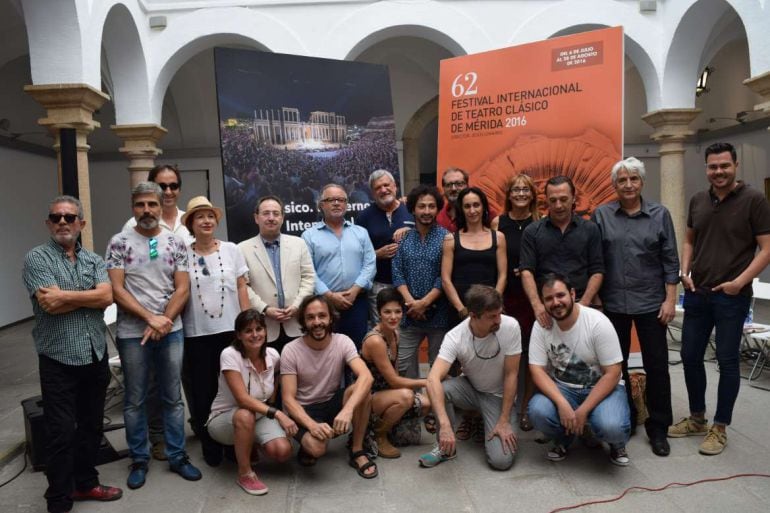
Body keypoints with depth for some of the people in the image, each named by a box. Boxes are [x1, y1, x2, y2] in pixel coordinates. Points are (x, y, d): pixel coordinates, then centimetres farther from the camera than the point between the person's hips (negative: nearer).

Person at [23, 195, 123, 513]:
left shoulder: (94, 260, 9)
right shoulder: (37, 259, -4)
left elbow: (106, 297, -9)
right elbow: (50, 305, -18)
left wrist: (64, 295, -16)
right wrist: (89, 296, -9)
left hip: (96, 356, 5)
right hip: (59, 360, -4)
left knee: (91, 426, 16)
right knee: (61, 433, 2)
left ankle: (85, 483, 34)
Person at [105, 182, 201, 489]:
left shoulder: (176, 243, 3)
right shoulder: (119, 243, -3)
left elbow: (182, 289, -1)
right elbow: (116, 290, -9)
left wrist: (163, 322, -12)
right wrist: (150, 318, -15)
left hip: (171, 331, 2)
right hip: (132, 333, -1)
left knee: (173, 397, 11)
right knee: (134, 400, 10)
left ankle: (177, 456, 24)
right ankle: (139, 460, 26)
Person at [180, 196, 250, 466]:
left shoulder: (231, 249, 3)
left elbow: (241, 287, 4)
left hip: (230, 329, 0)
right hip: (196, 332, 0)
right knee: (202, 390, 7)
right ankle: (209, 444, 24)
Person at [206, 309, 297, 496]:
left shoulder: (273, 355, -10)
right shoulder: (230, 355, -23)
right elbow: (242, 399, -30)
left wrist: (271, 409, 0)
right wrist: (278, 414, -34)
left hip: (261, 416, 5)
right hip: (224, 418, -4)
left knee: (282, 452, -21)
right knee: (245, 416, -39)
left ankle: (250, 445, 14)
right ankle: (245, 474, -17)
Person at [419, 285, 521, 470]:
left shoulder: (510, 326, -25)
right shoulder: (455, 337, -26)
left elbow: (511, 375, -17)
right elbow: (433, 378, -38)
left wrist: (504, 421, -16)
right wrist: (445, 425, -50)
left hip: (499, 396, -1)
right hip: (470, 389, 1)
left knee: (501, 460, -19)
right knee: (441, 389, -32)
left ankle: (483, 424, 15)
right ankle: (446, 446, -6)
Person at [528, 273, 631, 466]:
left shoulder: (598, 323, -19)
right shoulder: (541, 325, -11)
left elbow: (612, 374, -17)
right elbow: (537, 370, -12)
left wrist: (583, 411, -23)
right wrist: (562, 404, -28)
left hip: (601, 387, -2)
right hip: (561, 388, 2)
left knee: (611, 427, -33)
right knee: (538, 411, -29)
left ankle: (616, 442, 8)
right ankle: (563, 440, 7)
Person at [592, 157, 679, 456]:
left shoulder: (660, 215, 2)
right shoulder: (601, 215, 1)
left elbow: (670, 261, 1)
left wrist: (670, 300, -4)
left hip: (651, 302, 0)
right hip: (613, 303, 1)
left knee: (657, 365, 4)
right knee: (616, 364, 10)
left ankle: (658, 429, 19)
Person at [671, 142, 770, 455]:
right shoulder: (698, 201, 8)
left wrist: (740, 281, -17)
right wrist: (685, 271, 3)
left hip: (731, 297, -5)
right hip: (696, 294, 5)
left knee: (727, 361, 4)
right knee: (690, 356, 11)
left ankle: (720, 428, 19)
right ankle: (696, 419, 29)